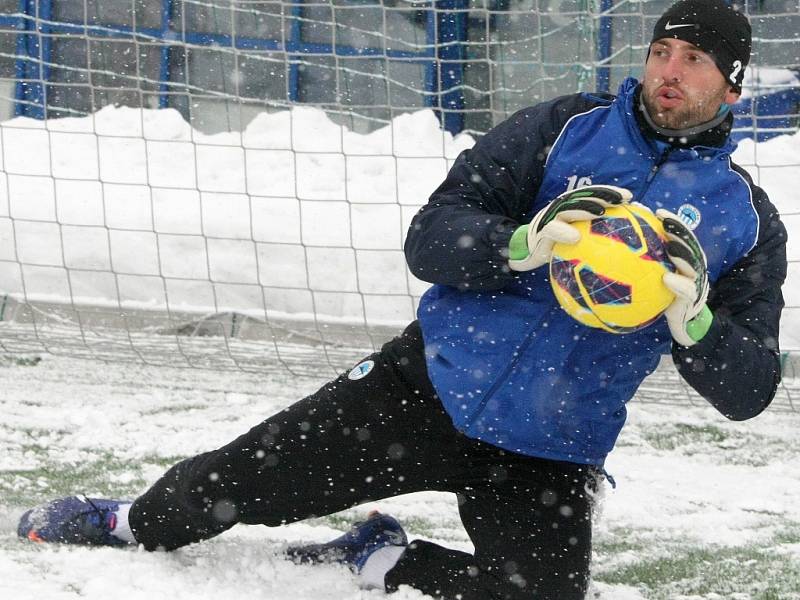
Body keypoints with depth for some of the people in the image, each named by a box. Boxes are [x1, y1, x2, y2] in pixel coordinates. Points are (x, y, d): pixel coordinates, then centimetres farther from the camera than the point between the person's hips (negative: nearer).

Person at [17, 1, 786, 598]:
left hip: (544, 465, 0)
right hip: (428, 386, 0)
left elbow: (747, 391, -4)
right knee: (236, 483, -2)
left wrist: (693, 318, -25)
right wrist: (522, 244, -29)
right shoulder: (565, 130, 0)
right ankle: (130, 525, 31)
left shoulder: (746, 219, 1)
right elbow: (431, 239, -8)